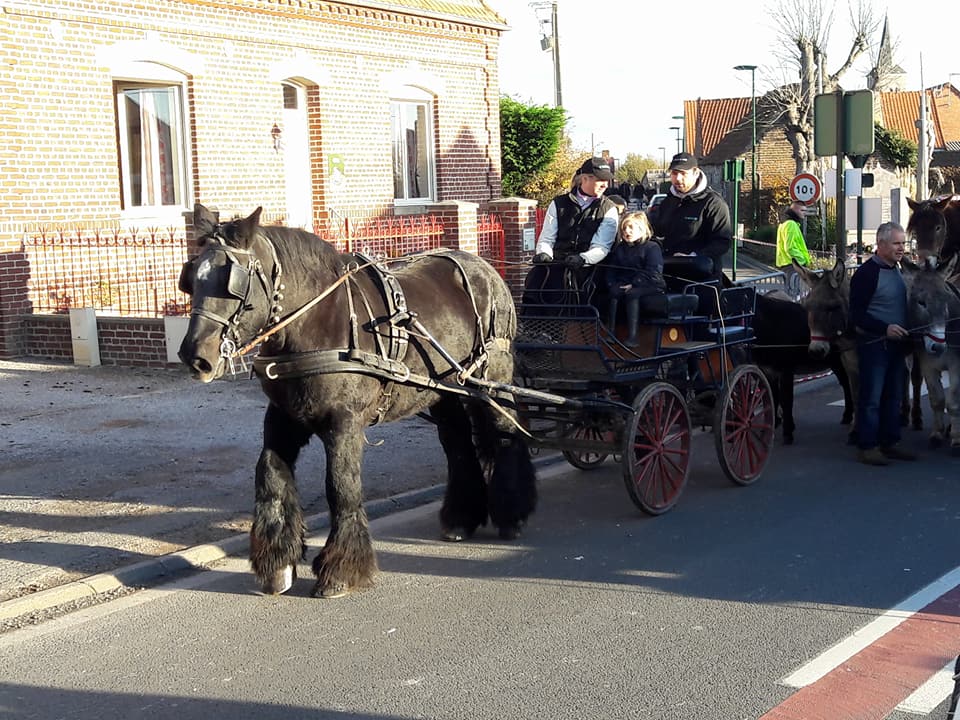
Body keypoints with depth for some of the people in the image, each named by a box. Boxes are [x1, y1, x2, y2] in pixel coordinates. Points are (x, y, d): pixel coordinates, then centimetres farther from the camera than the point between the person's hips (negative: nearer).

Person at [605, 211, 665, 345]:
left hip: (650, 285, -5)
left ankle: (632, 336, -38)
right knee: (613, 291, -26)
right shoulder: (619, 249, 18)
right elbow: (611, 268, 17)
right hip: (624, 283, 5)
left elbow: (652, 273, -13)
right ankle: (610, 331, -26)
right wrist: (612, 283, -4)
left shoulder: (652, 248, -3)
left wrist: (634, 284, -21)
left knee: (632, 294, -34)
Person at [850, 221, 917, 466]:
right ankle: (867, 447, 0)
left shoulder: (898, 271, 13)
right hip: (873, 343, -8)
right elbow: (856, 315, -17)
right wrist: (885, 328, -26)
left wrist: (907, 338, 15)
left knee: (894, 396, 13)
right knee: (871, 397, -5)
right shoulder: (866, 273, -13)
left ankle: (889, 443, 21)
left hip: (896, 344, 8)